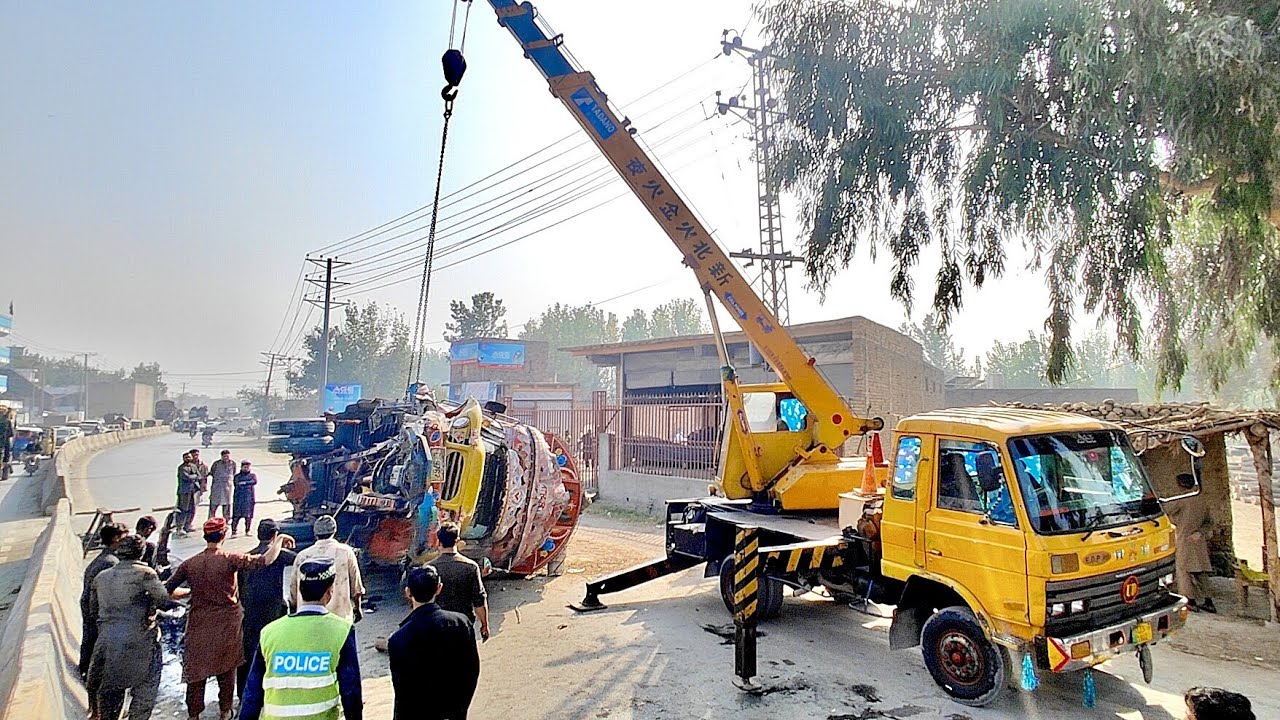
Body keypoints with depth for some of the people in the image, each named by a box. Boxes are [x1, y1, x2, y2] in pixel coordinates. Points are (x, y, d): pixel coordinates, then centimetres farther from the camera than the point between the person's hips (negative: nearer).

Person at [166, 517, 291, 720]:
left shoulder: (190, 563, -6)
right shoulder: (230, 559, -17)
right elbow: (266, 560, -25)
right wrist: (279, 540, -12)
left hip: (199, 624, 2)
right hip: (227, 623, -2)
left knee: (195, 669, 15)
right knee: (226, 669, 15)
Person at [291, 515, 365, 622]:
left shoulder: (302, 556, 1)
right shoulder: (345, 552, -3)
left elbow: (293, 595, 8)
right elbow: (356, 588, 2)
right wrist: (357, 609, 17)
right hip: (340, 616, -2)